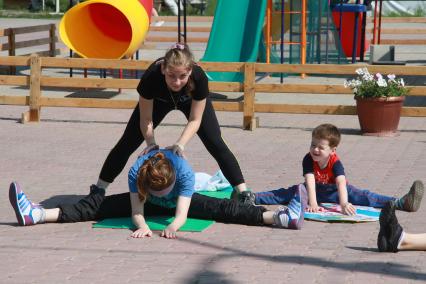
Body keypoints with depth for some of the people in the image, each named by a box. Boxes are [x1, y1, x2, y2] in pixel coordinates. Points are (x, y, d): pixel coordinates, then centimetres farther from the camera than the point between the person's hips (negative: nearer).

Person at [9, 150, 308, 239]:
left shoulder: (185, 171, -37)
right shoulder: (136, 172, -32)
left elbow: (182, 213, -41)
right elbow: (135, 210, -35)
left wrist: (173, 226, -62)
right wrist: (142, 225, -56)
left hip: (181, 202, -2)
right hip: (150, 206, 2)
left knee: (224, 208, -24)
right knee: (95, 206, -12)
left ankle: (280, 217, -38)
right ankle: (36, 214, -21)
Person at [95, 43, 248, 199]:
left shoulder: (199, 78, -43)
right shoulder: (151, 77, -43)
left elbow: (195, 120, -30)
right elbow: (146, 119, -28)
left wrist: (180, 144, -43)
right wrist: (151, 142, -42)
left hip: (191, 100, 0)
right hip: (159, 100, 0)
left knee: (215, 144, -9)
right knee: (128, 142, -2)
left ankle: (243, 192, -1)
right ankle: (98, 190, 9)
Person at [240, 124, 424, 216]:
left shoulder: (336, 163, -29)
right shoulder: (308, 160, -24)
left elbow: (341, 183, -44)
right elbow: (310, 182, -36)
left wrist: (344, 203, -60)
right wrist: (312, 203, -50)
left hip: (333, 192, -2)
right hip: (316, 191, 2)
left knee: (359, 196, -22)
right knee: (288, 193, -19)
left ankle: (401, 203, -37)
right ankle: (252, 197, -28)